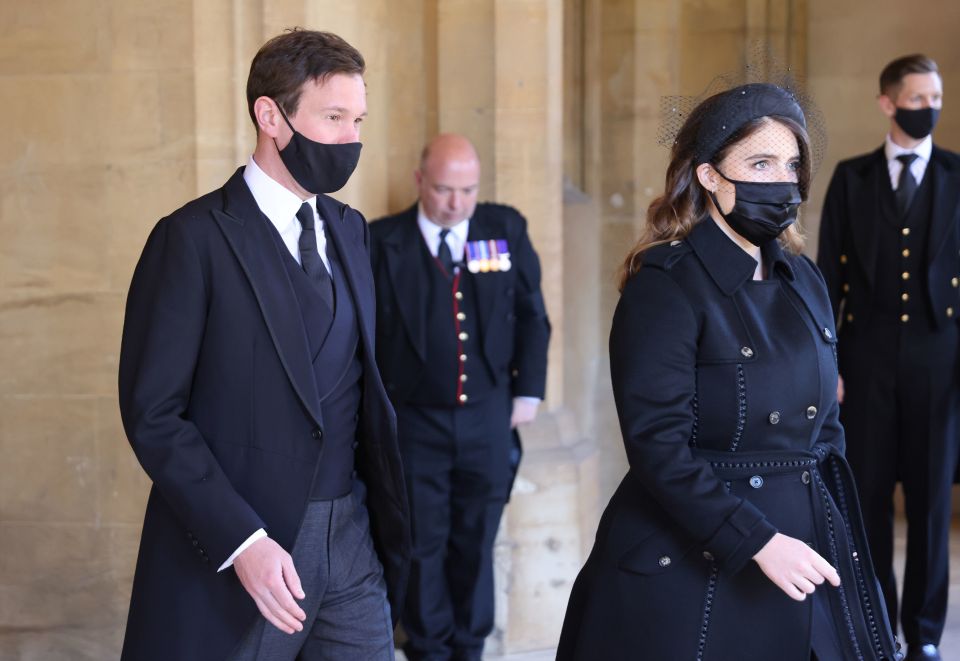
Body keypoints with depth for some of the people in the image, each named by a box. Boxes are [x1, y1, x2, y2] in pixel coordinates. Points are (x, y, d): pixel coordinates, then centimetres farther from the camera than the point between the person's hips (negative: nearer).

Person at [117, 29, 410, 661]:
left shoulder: (350, 229, 11)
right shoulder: (194, 238, -10)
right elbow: (153, 412, -13)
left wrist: (385, 515, 5)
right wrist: (242, 540, -20)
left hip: (351, 539, 6)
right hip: (232, 549, -5)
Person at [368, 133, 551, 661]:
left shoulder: (506, 229, 1)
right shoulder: (384, 241, -6)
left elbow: (531, 316, 8)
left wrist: (527, 391, 5)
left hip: (487, 419, 2)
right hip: (416, 420, -2)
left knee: (476, 540, 11)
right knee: (423, 543, 6)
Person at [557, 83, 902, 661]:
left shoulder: (802, 280, 9)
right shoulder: (665, 285, -13)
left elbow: (825, 428, 15)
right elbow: (658, 446, -19)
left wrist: (839, 534, 7)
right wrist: (756, 541, -21)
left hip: (802, 559, 7)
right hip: (691, 572, -6)